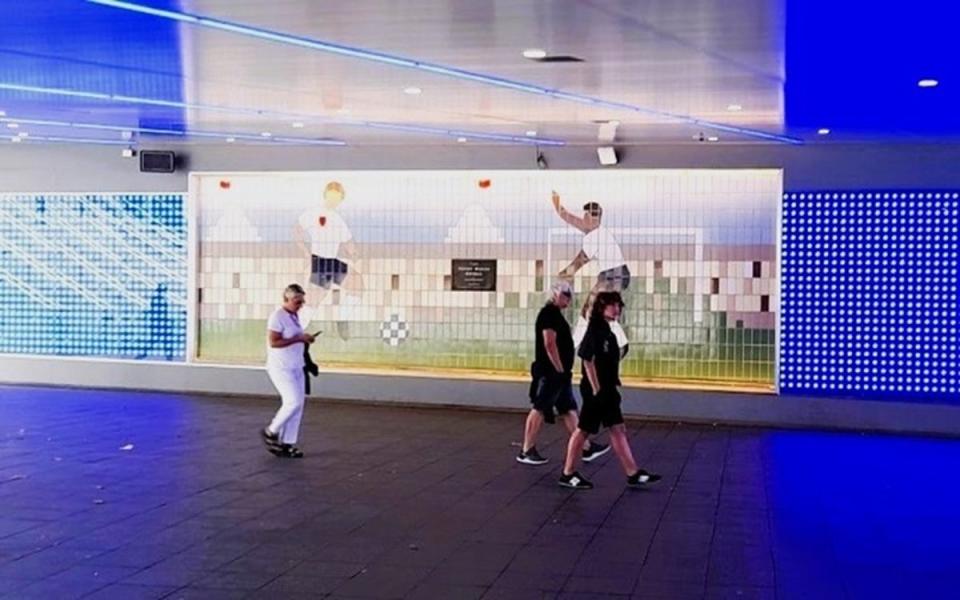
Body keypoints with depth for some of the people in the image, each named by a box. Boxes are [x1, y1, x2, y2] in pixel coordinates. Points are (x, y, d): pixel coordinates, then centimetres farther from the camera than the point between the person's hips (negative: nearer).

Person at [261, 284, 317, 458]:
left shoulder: (293, 316, 13)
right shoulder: (277, 316, -14)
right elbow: (273, 342, -23)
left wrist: (305, 339, 10)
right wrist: (298, 338, -22)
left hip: (295, 367, 9)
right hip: (281, 367, -9)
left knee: (297, 405, 4)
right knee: (294, 401, -15)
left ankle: (287, 444, 9)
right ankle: (271, 432, 4)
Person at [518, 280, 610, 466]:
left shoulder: (555, 314, 17)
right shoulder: (549, 313, -15)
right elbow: (549, 344, -22)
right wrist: (560, 369, -18)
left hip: (559, 373, 10)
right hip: (550, 373, -10)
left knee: (569, 410, 12)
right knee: (539, 410, -4)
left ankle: (586, 447, 18)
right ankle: (526, 451, 2)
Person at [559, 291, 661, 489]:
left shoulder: (607, 331, 11)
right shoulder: (595, 330, -16)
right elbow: (588, 361, -20)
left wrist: (612, 388, 17)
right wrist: (596, 389, -21)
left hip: (608, 389, 9)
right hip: (596, 390, -9)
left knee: (618, 430, 9)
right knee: (584, 429, 0)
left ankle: (633, 474, 12)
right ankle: (568, 474, 10)